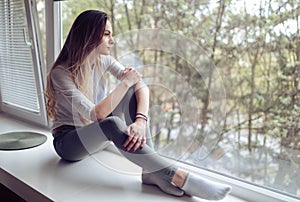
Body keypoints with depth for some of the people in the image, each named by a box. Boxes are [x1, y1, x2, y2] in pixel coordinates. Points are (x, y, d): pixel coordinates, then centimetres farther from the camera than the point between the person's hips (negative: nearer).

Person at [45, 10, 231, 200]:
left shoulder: (104, 61, -6)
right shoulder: (61, 72, -22)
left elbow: (142, 86, -19)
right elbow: (96, 114, -32)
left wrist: (141, 120, -37)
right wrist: (125, 82, -31)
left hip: (96, 133, 5)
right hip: (67, 141, -5)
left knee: (134, 91, -20)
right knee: (113, 124, -39)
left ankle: (152, 170, -27)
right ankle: (179, 177, -37)